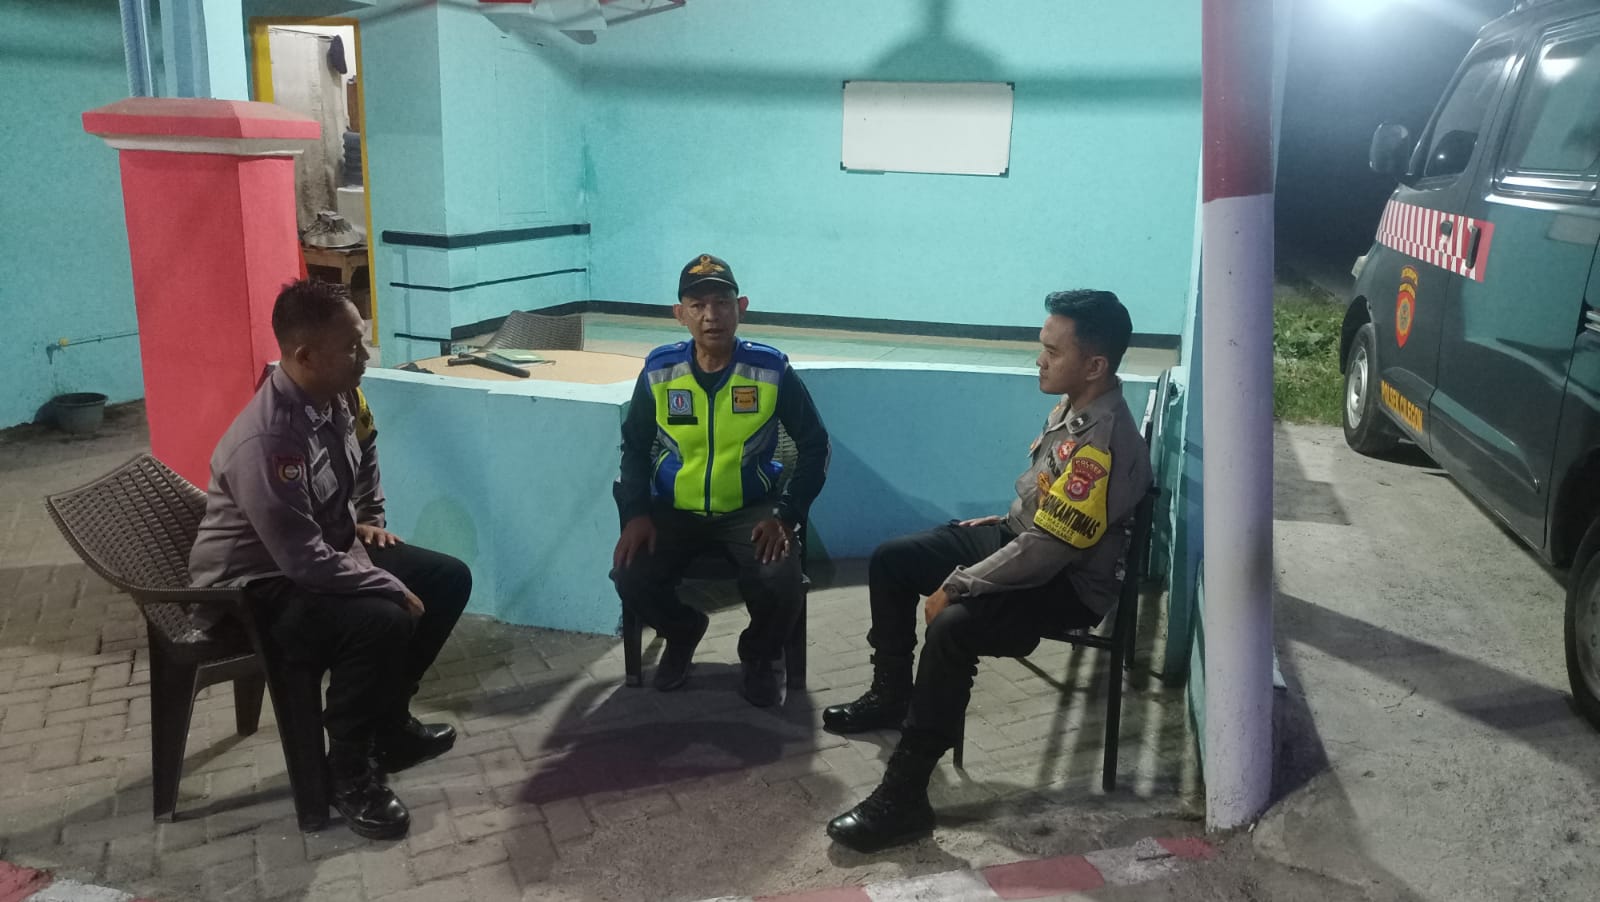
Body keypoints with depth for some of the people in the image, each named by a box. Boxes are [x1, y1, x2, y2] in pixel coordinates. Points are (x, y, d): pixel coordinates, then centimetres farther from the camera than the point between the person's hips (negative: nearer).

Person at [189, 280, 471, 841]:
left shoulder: (339, 397, -7)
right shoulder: (265, 442, -34)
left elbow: (364, 453, 20)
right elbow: (307, 563, -32)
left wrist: (368, 519, 11)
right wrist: (394, 588, -23)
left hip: (333, 547, 9)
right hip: (259, 588, -9)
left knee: (449, 579, 4)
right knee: (381, 622, -33)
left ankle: (387, 720, 18)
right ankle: (350, 772, -8)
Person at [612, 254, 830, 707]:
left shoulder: (772, 369, -10)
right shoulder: (659, 370, -6)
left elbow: (815, 447, -2)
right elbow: (634, 447, 7)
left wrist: (785, 513, -13)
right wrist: (635, 513, -8)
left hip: (751, 510, -1)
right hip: (674, 510, 2)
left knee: (782, 583, -28)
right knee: (630, 577, -23)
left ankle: (758, 655, 9)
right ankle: (682, 632, 14)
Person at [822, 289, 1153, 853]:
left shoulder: (1102, 446, -30)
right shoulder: (1077, 406, 0)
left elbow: (1046, 552, -30)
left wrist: (955, 586, -22)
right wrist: (1001, 521, 18)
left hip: (1067, 581, -10)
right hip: (1020, 536, 10)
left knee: (952, 630, -34)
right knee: (890, 562, 10)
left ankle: (903, 799, -26)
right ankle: (891, 696, 28)